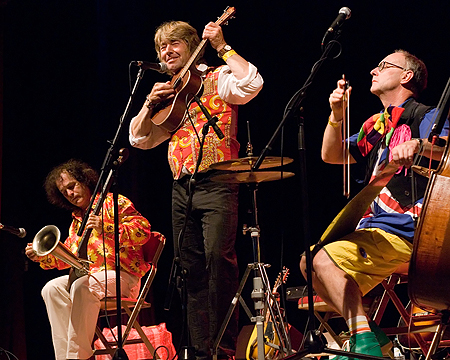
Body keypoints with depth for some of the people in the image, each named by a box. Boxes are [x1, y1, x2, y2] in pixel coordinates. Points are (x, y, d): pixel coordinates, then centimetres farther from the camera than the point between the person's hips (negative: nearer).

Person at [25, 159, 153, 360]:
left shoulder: (112, 203, -1)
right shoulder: (77, 220, 23)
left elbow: (143, 230, -14)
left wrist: (106, 229, -26)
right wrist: (43, 257, 5)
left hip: (123, 275, -8)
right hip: (91, 275, 8)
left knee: (82, 287, -34)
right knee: (52, 289, -13)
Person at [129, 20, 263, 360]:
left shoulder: (217, 79, 5)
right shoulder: (168, 94, 23)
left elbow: (251, 84, -17)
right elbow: (139, 139, 20)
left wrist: (222, 47, -12)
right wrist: (150, 104, 5)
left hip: (216, 182, -7)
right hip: (182, 188, 7)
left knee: (218, 258, -20)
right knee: (192, 268, 5)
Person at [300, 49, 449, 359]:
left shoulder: (424, 117, -4)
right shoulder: (376, 125, 22)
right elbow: (332, 155, 16)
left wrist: (418, 144, -40)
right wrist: (337, 115, 1)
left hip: (404, 232, -9)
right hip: (372, 227, 9)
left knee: (324, 259, -25)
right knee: (308, 264, 7)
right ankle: (369, 333, 4)